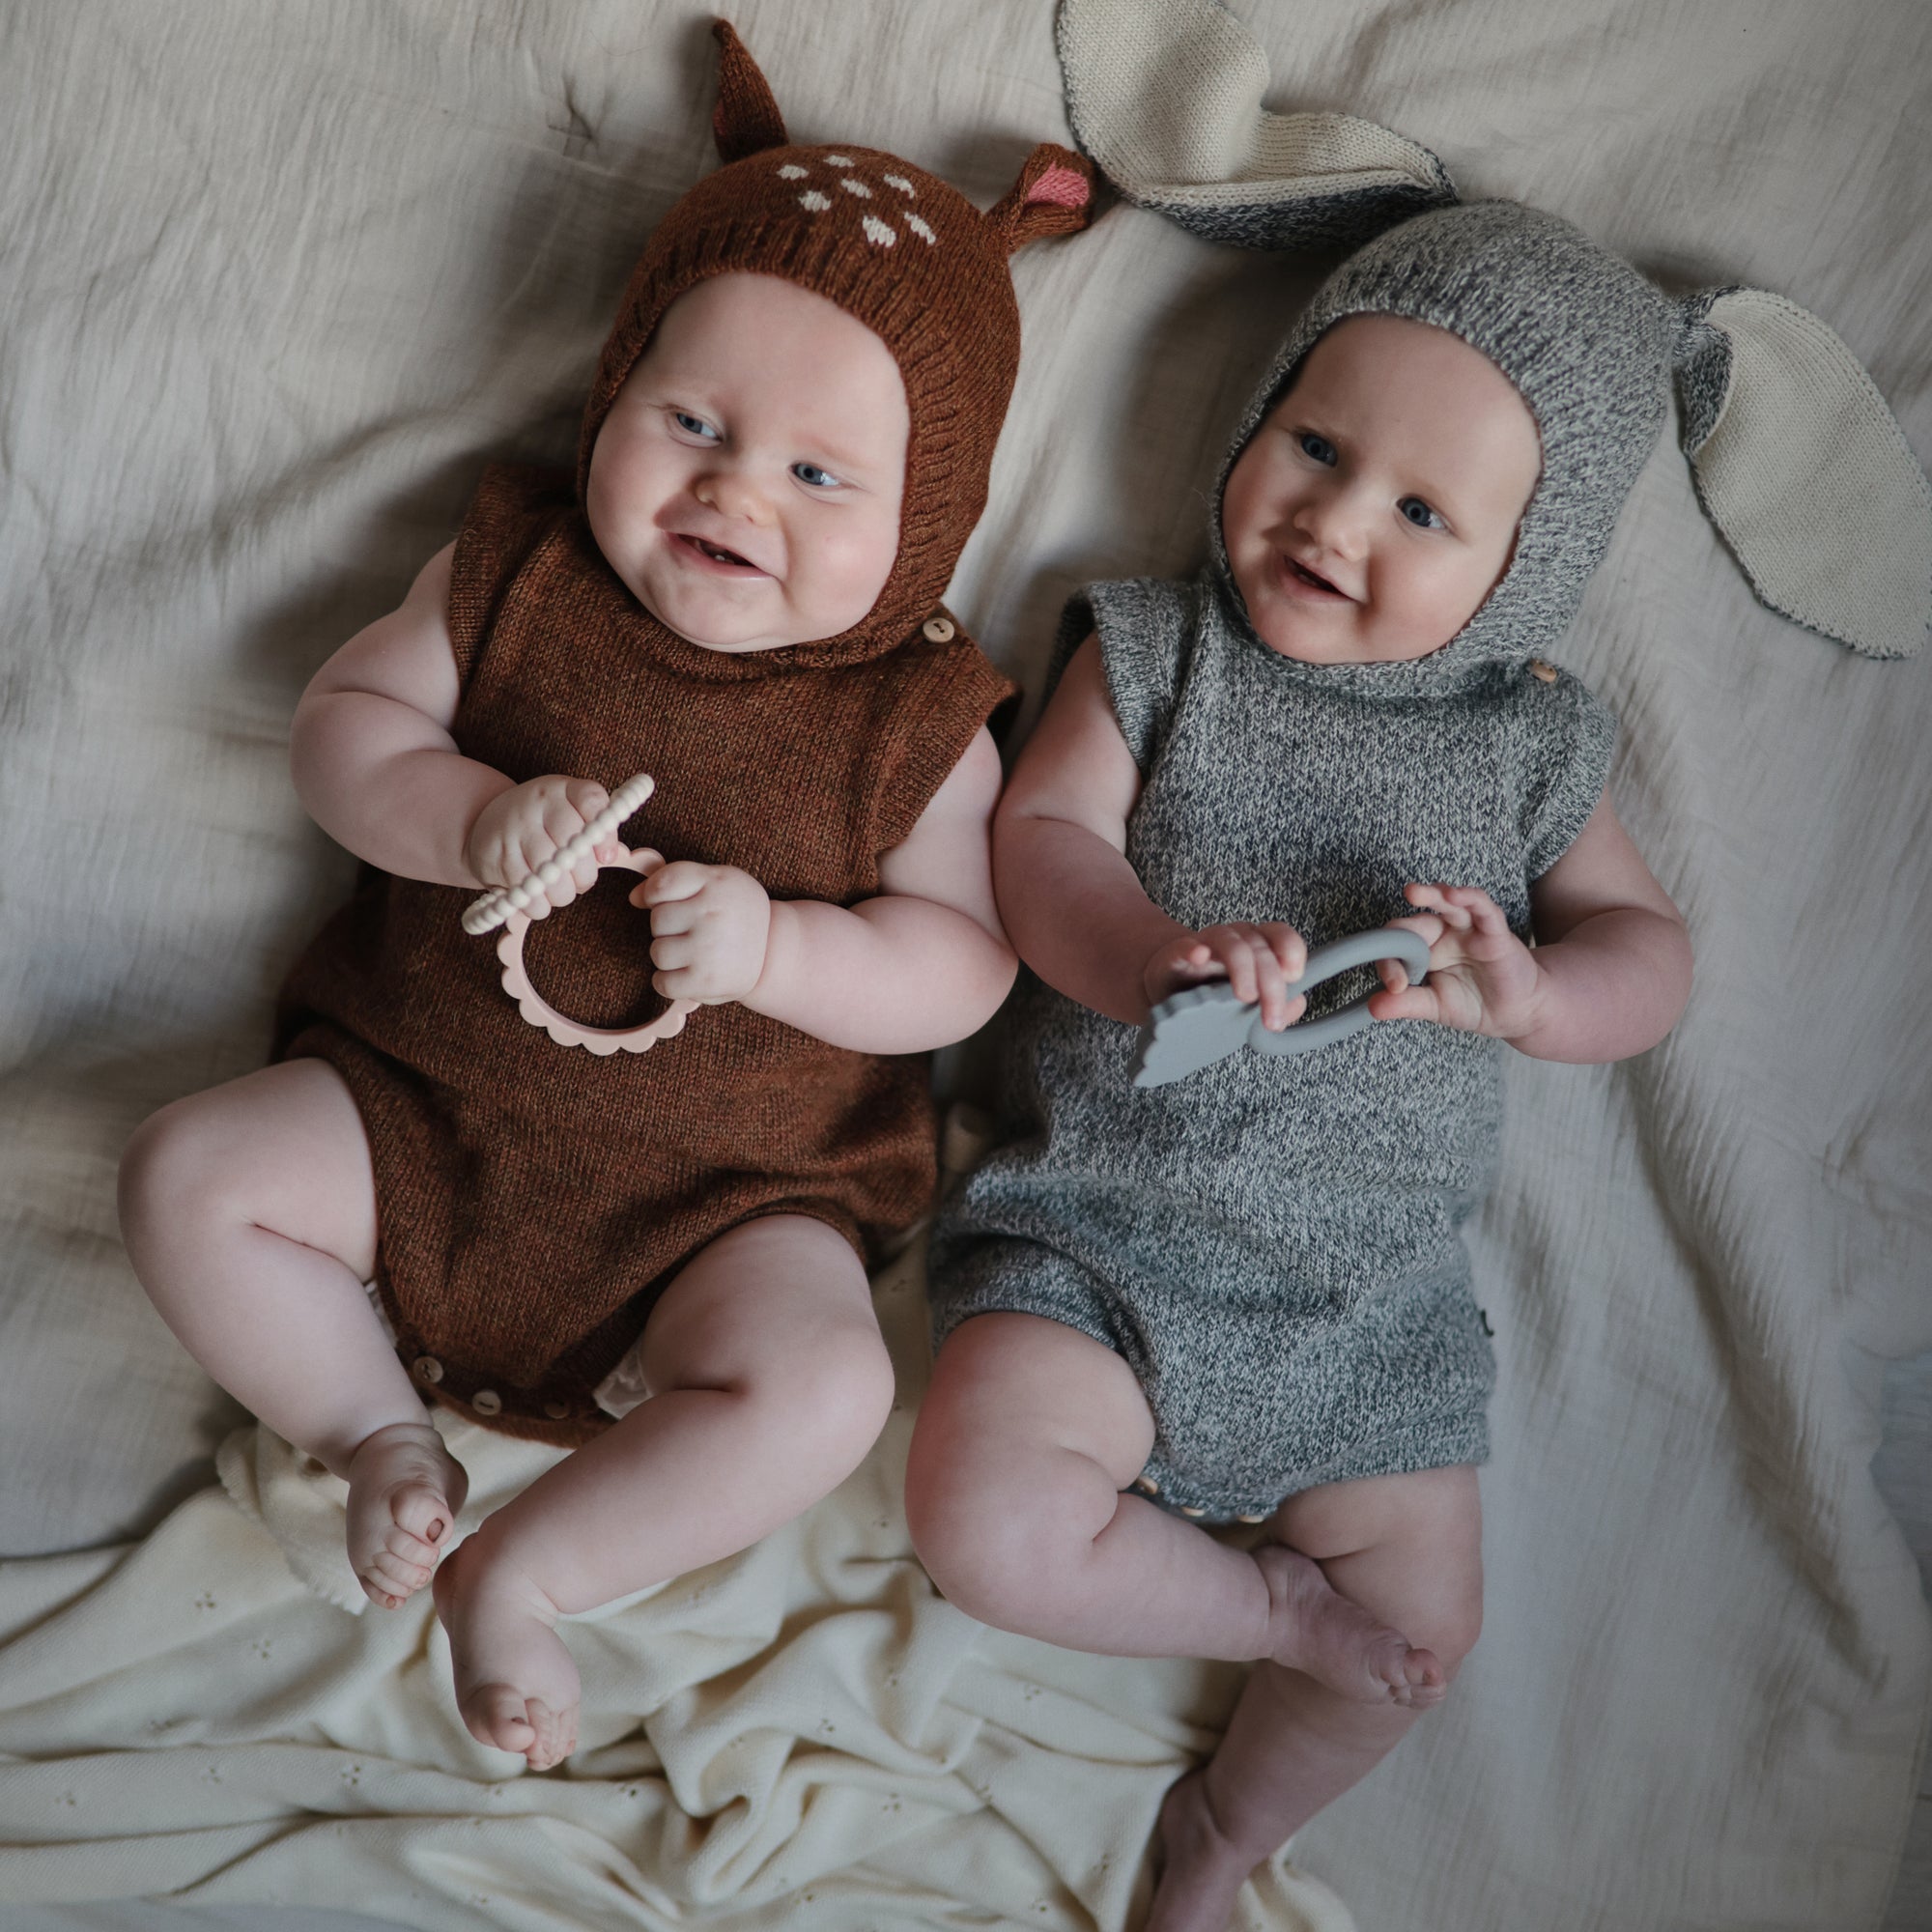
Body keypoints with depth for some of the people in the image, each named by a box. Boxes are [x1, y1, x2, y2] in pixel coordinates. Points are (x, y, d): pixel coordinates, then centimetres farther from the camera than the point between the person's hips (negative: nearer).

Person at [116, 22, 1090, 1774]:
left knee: (821, 1388, -26)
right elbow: (347, 722, -1)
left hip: (733, 1189, -2)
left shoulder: (915, 722, -7)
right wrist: (473, 820, -21)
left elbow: (965, 963, -8)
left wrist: (774, 944, -26)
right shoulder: (518, 572, 0)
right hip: (420, 1104, 3)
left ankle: (522, 1570, -3)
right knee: (190, 1175, -12)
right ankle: (379, 1437, 7)